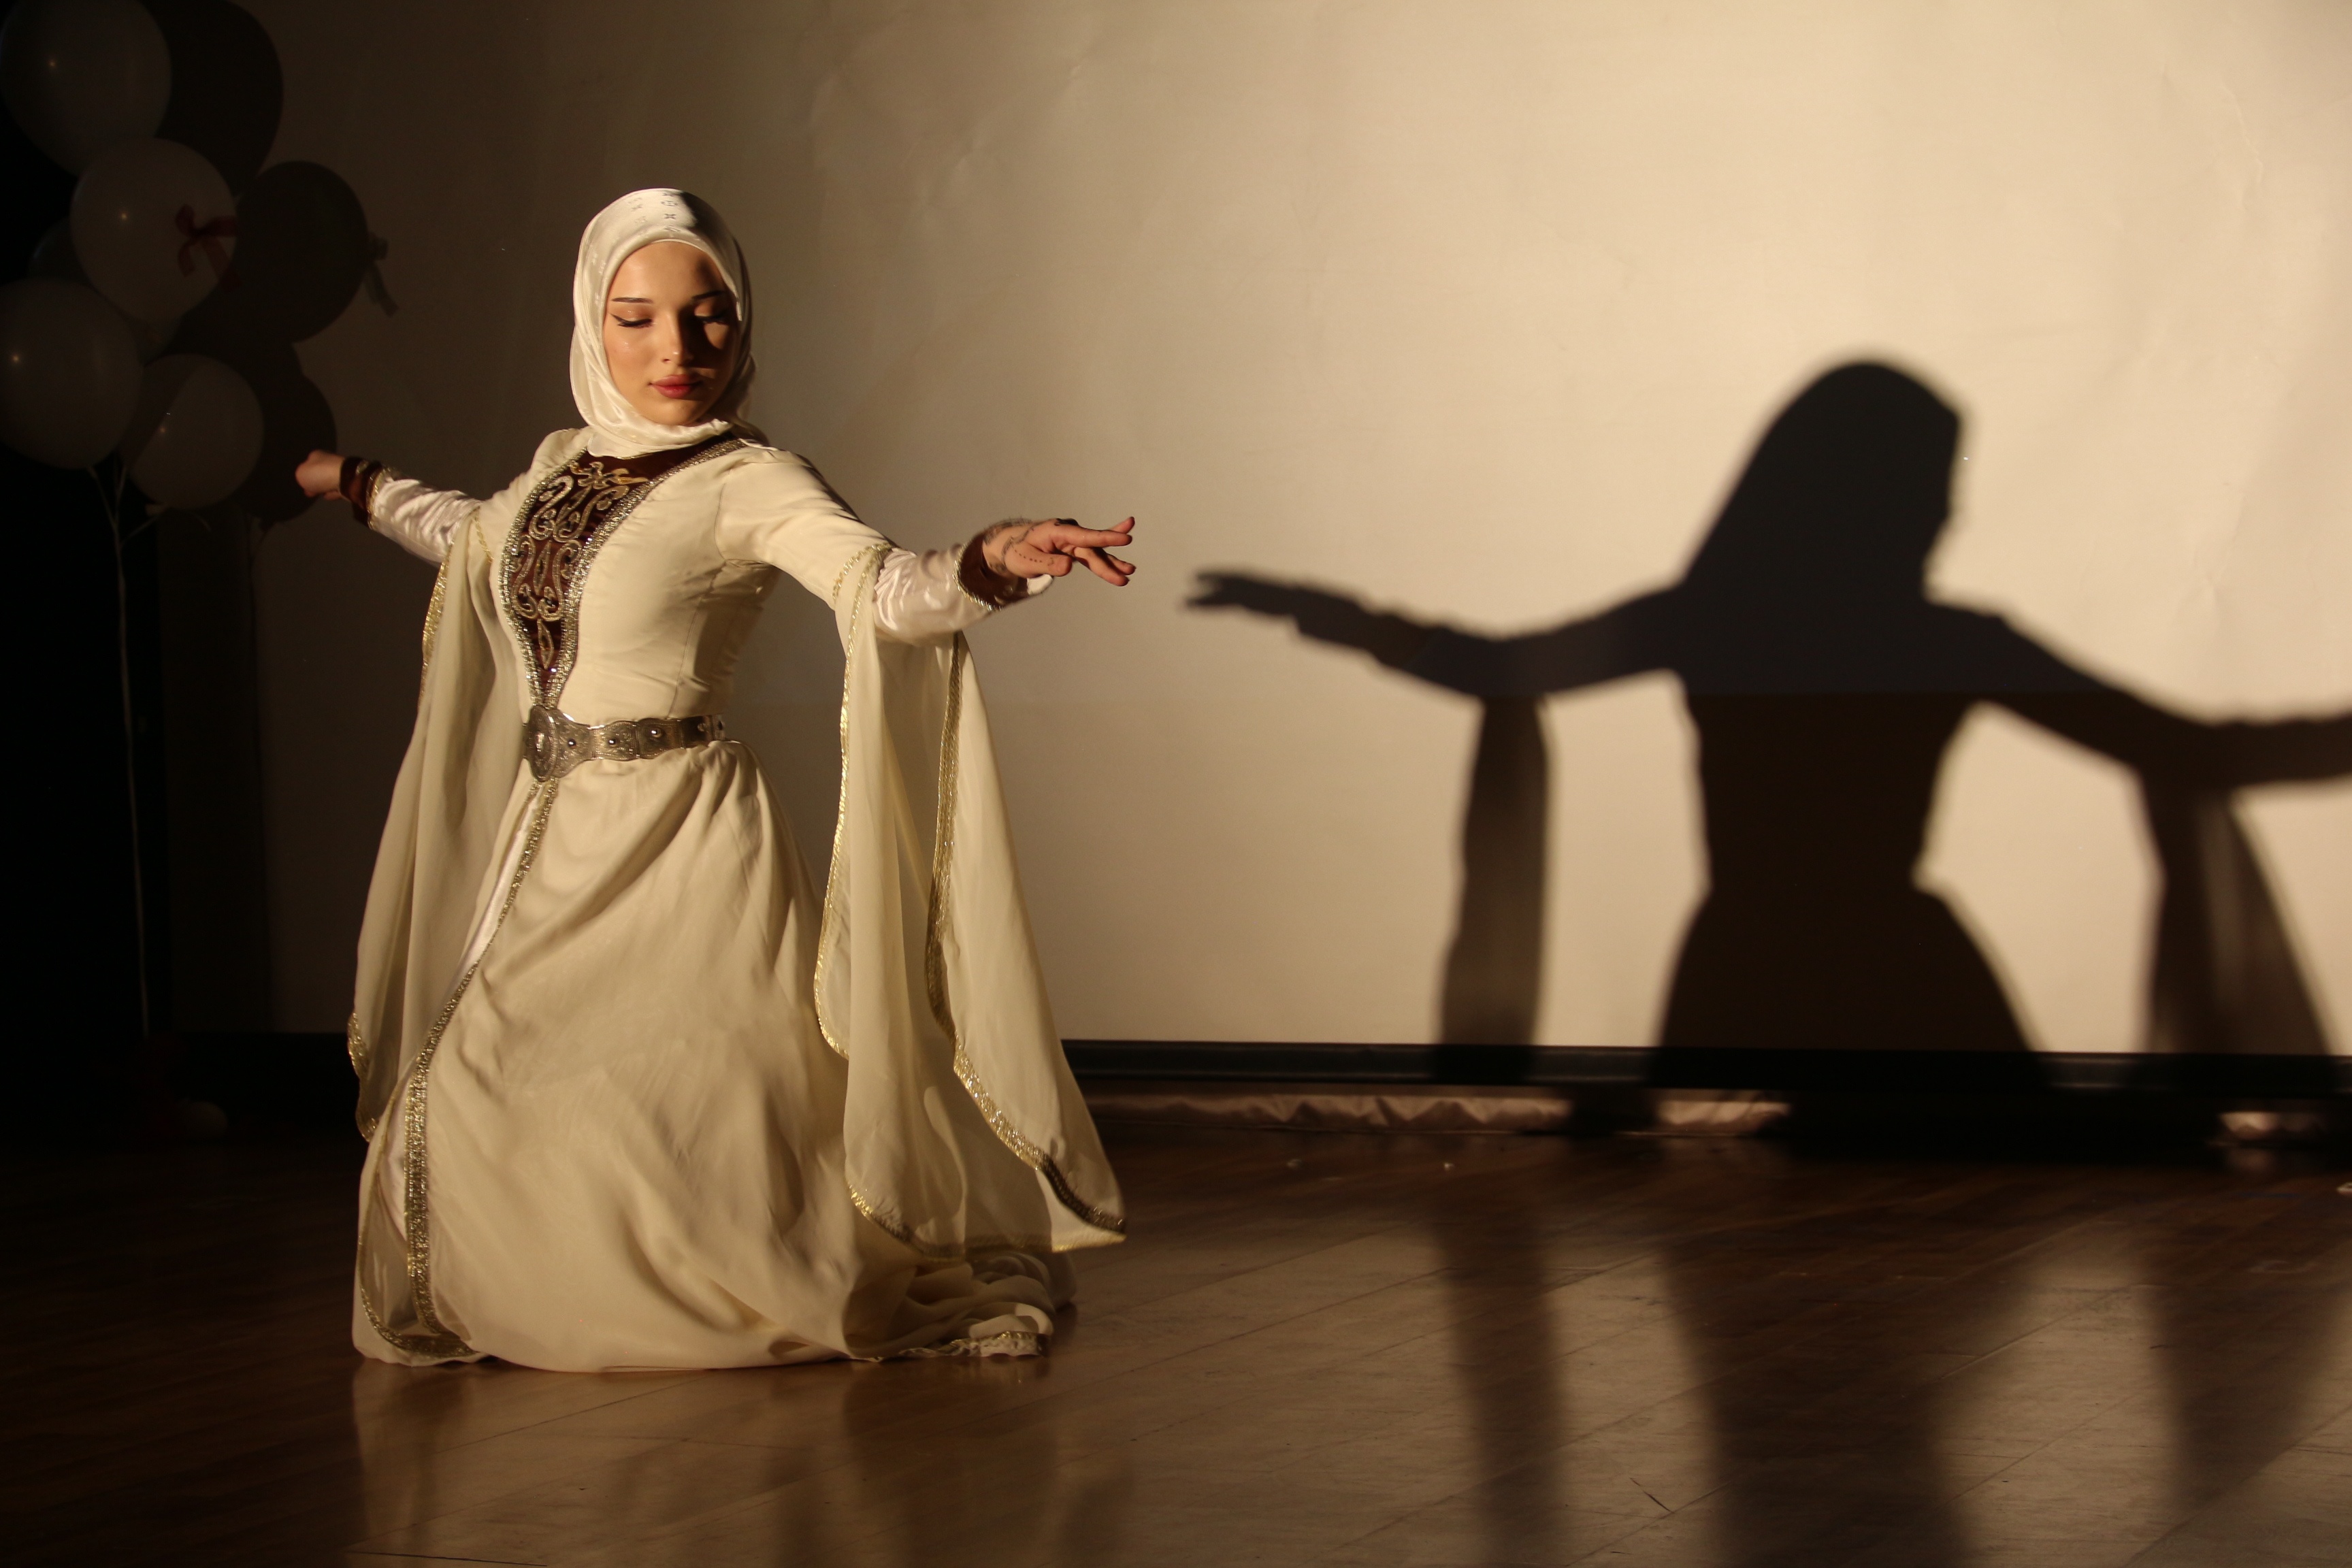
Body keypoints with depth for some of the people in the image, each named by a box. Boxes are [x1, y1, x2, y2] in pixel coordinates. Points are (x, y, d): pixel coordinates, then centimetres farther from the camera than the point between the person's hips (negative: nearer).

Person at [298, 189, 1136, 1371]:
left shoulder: (747, 483, -10)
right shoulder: (565, 465, 10)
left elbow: (883, 586, -27)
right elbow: (475, 537, 34)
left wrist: (991, 562, -47)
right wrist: (357, 485, 50)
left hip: (680, 857, -7)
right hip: (555, 849, 7)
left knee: (680, 1145, -10)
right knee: (476, 1114, 4)